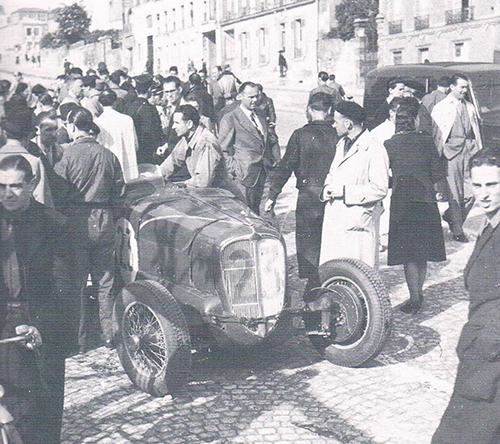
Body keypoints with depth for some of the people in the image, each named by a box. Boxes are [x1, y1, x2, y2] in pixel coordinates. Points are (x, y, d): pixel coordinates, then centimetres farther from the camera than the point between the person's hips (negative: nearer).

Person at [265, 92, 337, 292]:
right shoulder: (337, 135, -1)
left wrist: (272, 196, 1)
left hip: (308, 195, -3)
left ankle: (313, 285, 9)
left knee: (308, 241, 8)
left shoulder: (301, 134, -6)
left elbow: (285, 167, -4)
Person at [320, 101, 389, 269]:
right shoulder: (342, 144, 18)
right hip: (334, 217, 8)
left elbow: (380, 189, -16)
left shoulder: (375, 150, -12)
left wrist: (344, 191, -17)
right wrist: (327, 189, 6)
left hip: (358, 222, -8)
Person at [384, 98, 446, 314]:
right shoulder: (426, 141, -2)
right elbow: (438, 173, 1)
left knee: (408, 253, 4)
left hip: (401, 202, -2)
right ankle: (419, 292, 24)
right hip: (426, 200, 2)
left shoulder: (389, 145, -5)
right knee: (422, 251, 14)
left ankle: (414, 297, 4)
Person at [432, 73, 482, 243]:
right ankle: (458, 231, 7)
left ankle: (450, 216, 23)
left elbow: (476, 131, 19)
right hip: (452, 151, -4)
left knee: (472, 190, -2)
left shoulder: (470, 107, 16)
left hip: (470, 151, 4)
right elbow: (436, 133, 1)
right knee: (455, 192, -3)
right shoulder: (441, 108, 3)